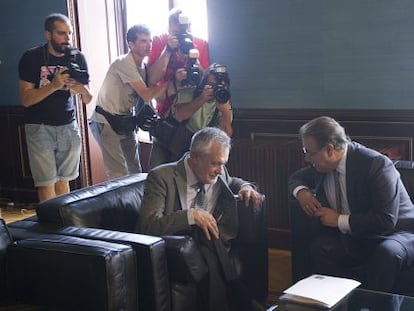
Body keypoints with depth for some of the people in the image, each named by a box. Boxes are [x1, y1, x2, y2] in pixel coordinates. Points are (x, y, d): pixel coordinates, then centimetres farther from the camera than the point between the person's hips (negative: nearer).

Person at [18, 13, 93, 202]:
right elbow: (26, 99, -13)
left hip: (68, 126, 3)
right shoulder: (31, 58, -8)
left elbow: (88, 100, 3)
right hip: (40, 127, -3)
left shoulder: (77, 57, 1)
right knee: (47, 183, -5)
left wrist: (82, 89, -21)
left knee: (63, 180, 3)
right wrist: (53, 85, -27)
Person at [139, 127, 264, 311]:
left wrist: (245, 187, 8)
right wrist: (191, 215, -26)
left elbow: (231, 182, 33)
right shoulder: (161, 177, -9)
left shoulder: (219, 175, 8)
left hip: (212, 243, 5)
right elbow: (148, 225, -18)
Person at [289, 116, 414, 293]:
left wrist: (340, 220, -22)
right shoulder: (321, 165, -2)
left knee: (387, 252, -38)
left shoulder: (376, 164, -23)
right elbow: (297, 177, 20)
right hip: (353, 238, 5)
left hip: (395, 233, -5)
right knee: (319, 245, -24)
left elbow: (386, 220, -27)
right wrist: (301, 191, -5)